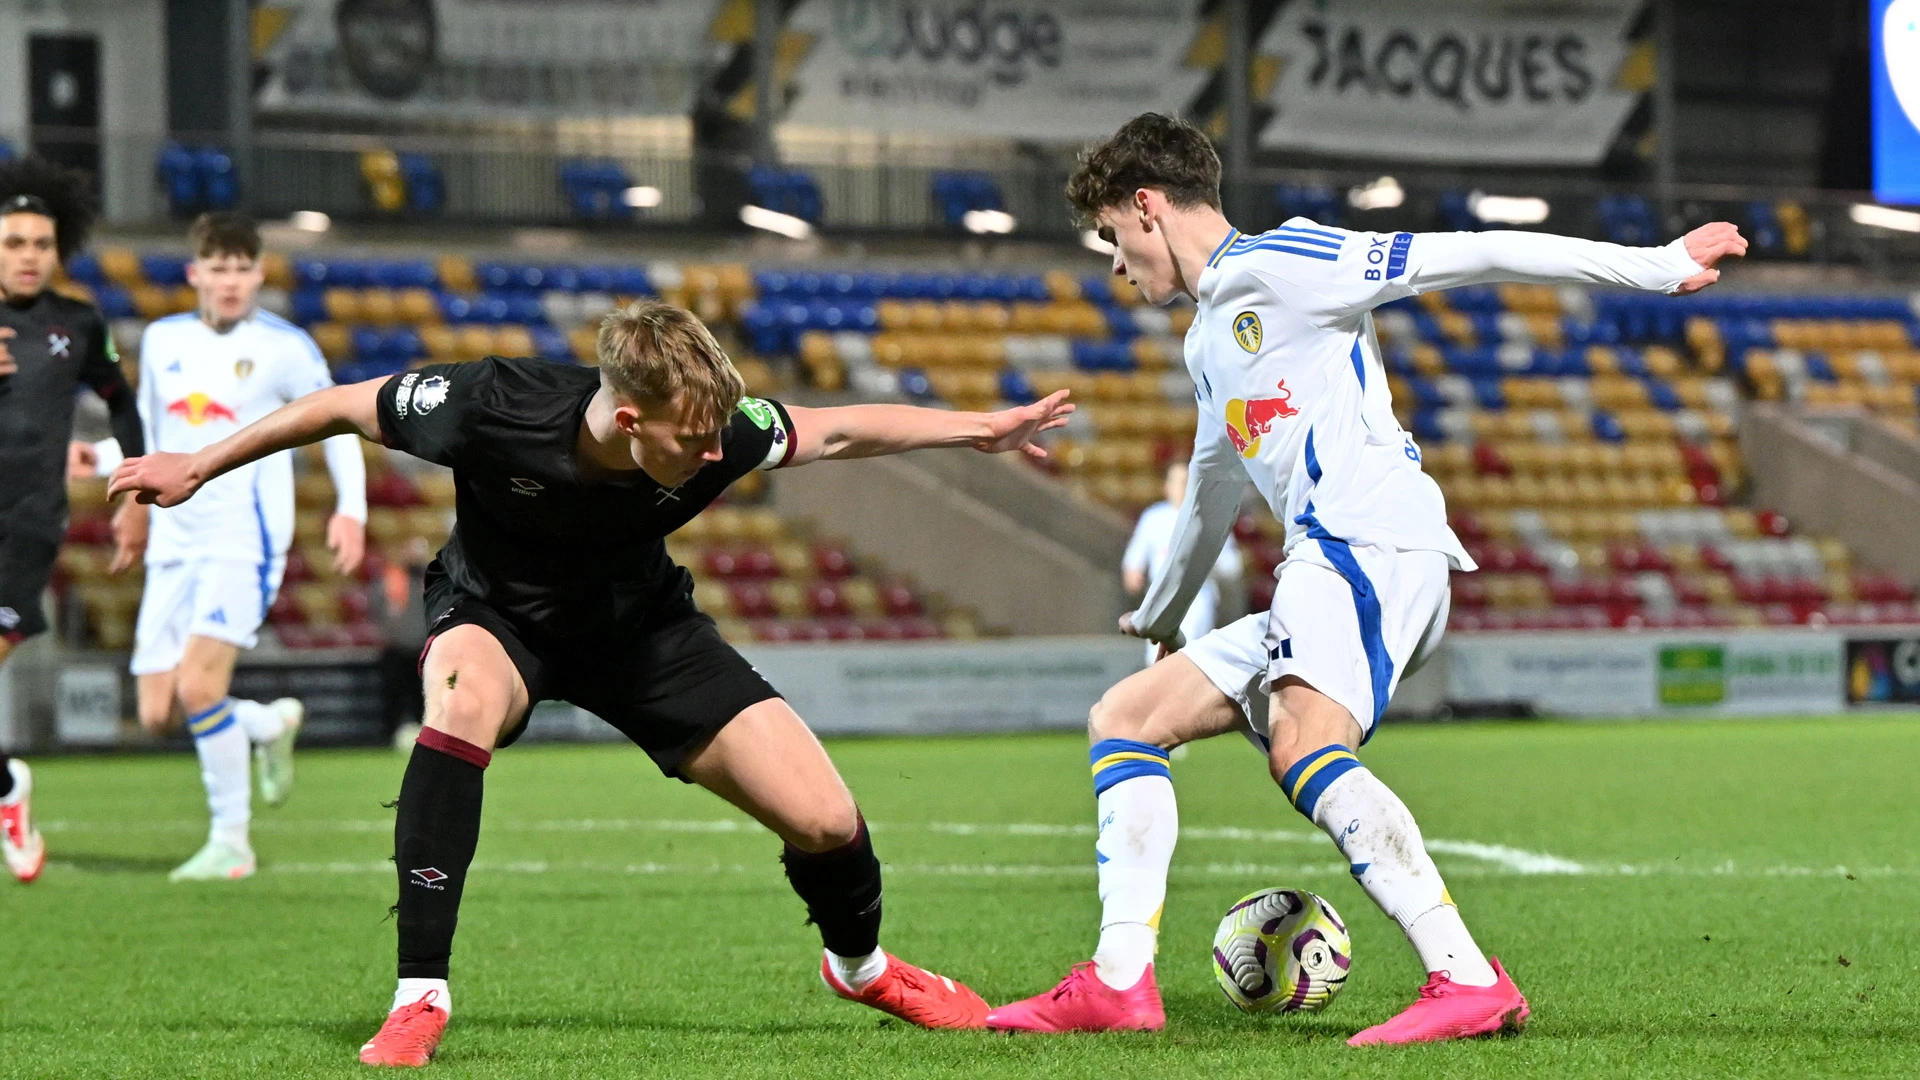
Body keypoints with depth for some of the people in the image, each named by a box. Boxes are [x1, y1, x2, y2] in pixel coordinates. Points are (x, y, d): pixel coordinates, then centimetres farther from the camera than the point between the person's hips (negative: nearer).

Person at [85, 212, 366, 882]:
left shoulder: (284, 347, -4)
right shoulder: (162, 341, 10)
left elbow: (337, 421, 5)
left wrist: (351, 509, -7)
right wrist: (102, 458, 0)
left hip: (243, 543, -6)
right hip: (173, 545, 6)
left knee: (197, 685, -22)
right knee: (158, 716, 0)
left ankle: (231, 841, -8)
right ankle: (271, 725, 30)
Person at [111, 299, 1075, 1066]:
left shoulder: (714, 433, -28)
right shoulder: (495, 408, -35)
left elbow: (838, 432, -9)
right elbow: (347, 407, -19)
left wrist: (980, 429, -11)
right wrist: (198, 468, -12)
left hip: (637, 622, 2)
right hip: (497, 611, -2)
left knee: (825, 821, -8)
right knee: (464, 697, -41)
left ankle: (859, 964, 30)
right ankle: (419, 996, -32)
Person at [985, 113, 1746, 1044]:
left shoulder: (1274, 264, 0)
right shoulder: (1209, 338, 29)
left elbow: (1467, 258, -5)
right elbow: (1215, 483, 47)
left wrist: (1656, 266, -9)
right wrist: (1162, 610, 62)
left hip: (1374, 545, -10)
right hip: (1320, 574, 10)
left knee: (1303, 749, -32)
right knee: (1125, 718, 9)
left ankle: (1469, 980, -39)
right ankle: (1119, 984, 0)